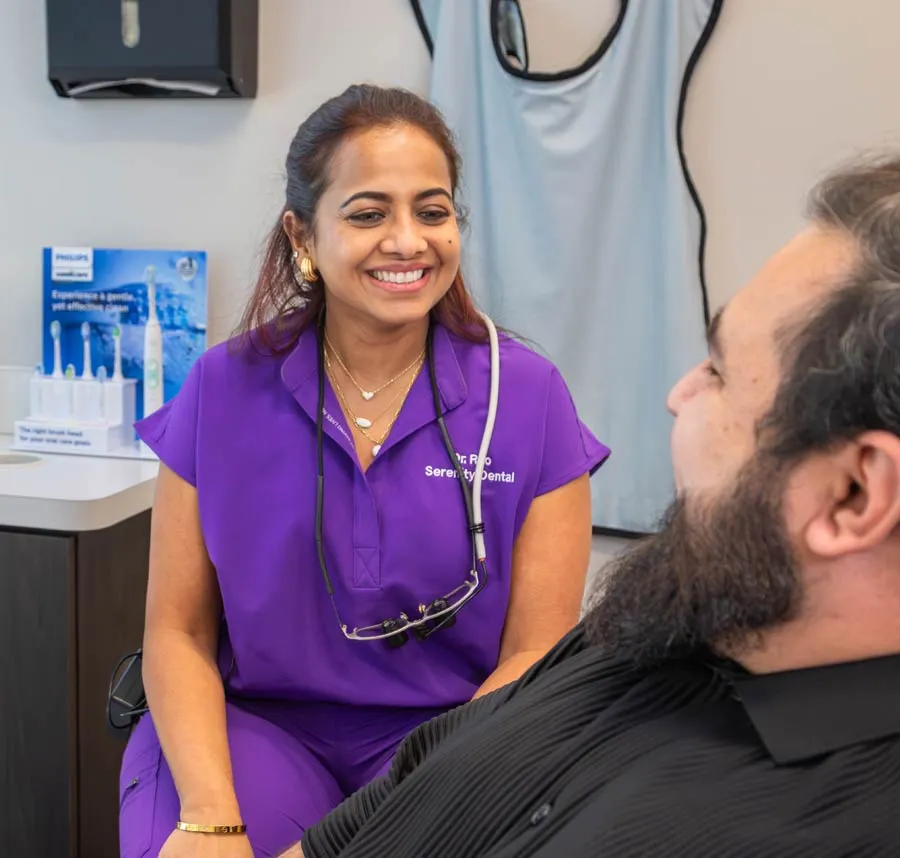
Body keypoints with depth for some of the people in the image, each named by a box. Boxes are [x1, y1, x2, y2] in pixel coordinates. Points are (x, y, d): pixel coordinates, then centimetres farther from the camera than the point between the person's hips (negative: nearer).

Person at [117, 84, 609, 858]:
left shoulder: (527, 397, -6)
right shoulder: (223, 390, -3)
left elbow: (537, 656, -5)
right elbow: (178, 629, -1)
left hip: (447, 734, 0)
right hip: (257, 722, 1)